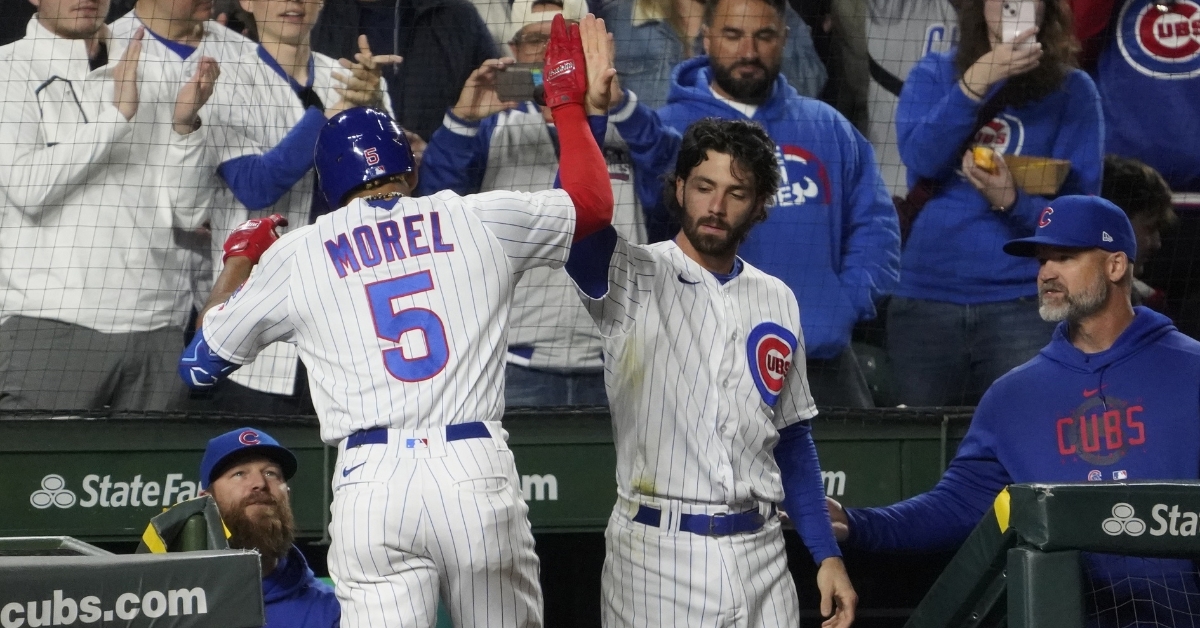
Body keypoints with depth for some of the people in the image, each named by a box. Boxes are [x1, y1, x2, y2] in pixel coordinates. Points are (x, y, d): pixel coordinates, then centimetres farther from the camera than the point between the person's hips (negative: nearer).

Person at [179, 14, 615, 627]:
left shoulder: (295, 253, 13)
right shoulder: (480, 219, 12)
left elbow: (199, 362, 24)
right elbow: (592, 201, 28)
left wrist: (239, 260, 40)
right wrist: (569, 102, 40)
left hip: (371, 480, 0)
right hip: (477, 474, 0)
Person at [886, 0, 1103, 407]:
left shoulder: (1072, 90, 2)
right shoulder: (933, 75, 7)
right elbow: (920, 159, -11)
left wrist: (1013, 202, -23)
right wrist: (974, 83, -23)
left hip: (1022, 301, -2)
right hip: (926, 296, 2)